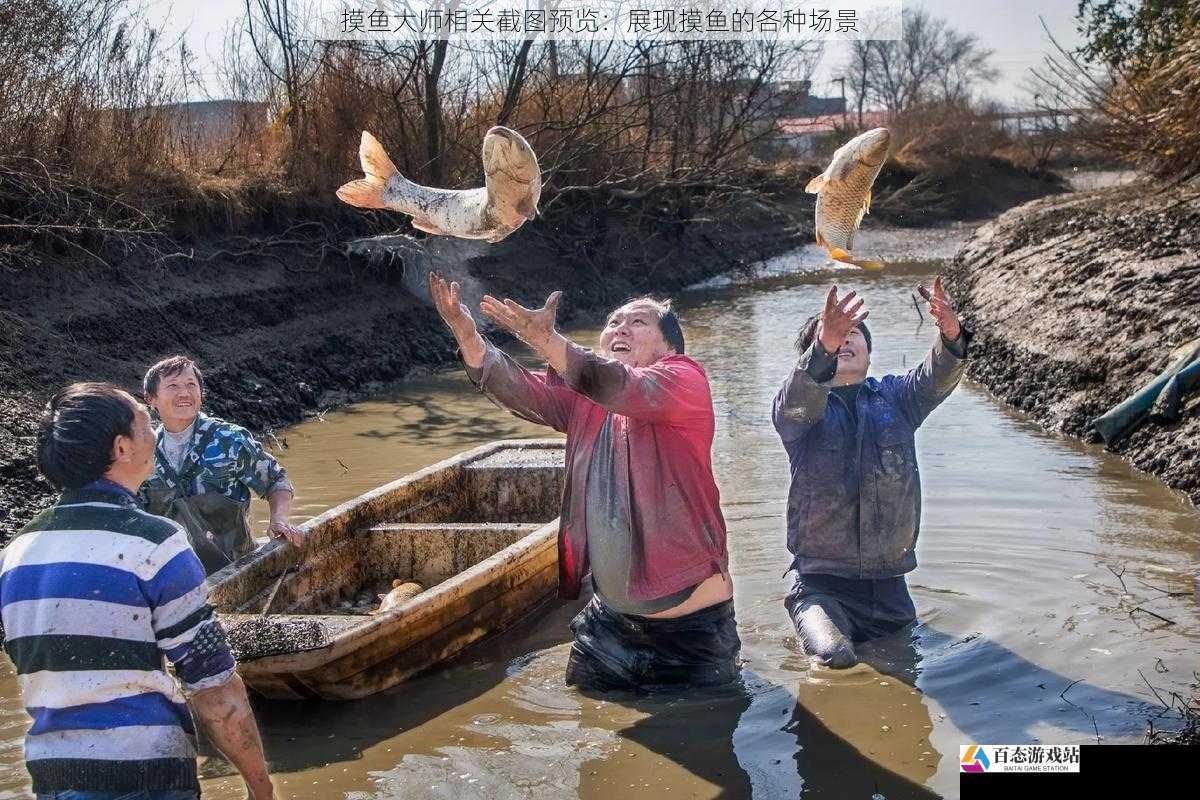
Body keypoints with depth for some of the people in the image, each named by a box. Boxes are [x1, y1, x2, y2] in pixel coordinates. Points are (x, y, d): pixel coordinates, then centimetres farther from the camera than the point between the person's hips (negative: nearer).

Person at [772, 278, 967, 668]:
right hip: (823, 582, -4)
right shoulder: (798, 405, -1)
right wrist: (824, 347, -46)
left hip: (888, 580, 4)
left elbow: (934, 380, -11)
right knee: (835, 661, -20)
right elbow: (797, 402, -25)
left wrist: (951, 336, -34)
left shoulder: (894, 396, 9)